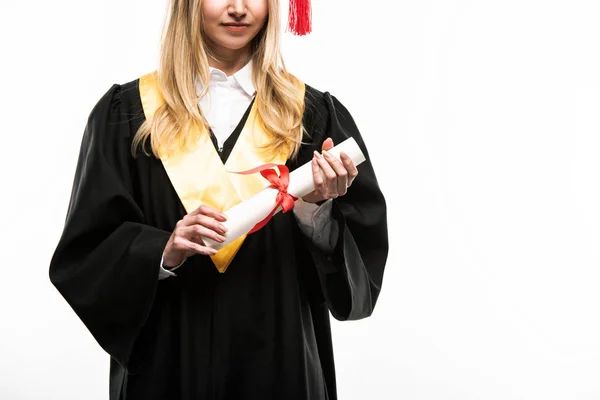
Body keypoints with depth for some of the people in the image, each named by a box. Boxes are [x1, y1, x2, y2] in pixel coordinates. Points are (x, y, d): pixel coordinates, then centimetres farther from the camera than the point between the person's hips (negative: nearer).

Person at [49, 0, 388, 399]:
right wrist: (163, 252, -19)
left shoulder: (316, 115, 1)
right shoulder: (127, 112, -1)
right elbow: (88, 249, -3)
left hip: (280, 356, 1)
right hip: (167, 359, 0)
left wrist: (317, 207, -19)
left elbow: (364, 252, -2)